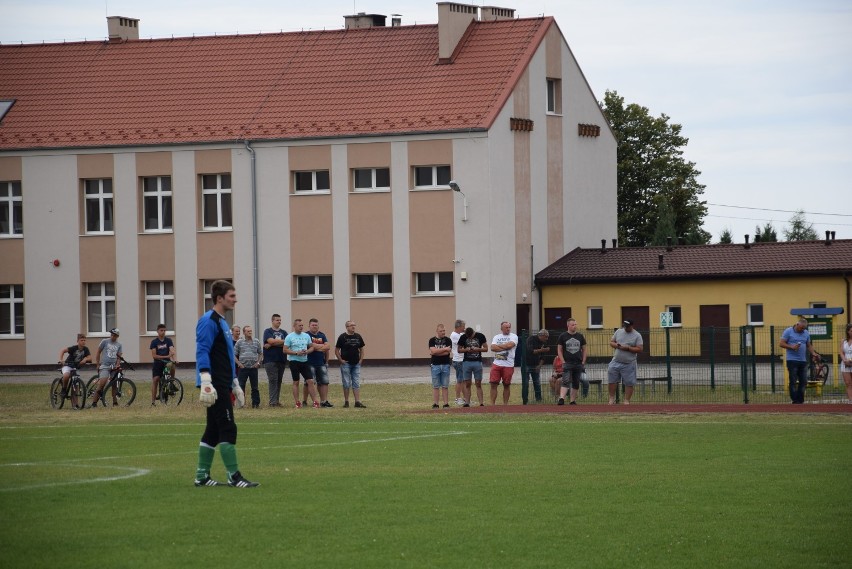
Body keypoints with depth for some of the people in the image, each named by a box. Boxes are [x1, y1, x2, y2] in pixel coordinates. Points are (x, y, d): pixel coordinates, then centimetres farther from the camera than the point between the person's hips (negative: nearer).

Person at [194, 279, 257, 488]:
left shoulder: (222, 322, 20)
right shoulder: (209, 321, -11)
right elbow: (202, 352, -20)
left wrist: (235, 385, 28)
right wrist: (206, 383, -28)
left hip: (223, 385, 10)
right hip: (216, 388, -10)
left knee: (213, 430, 11)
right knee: (228, 429, -11)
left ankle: (202, 476, 14)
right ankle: (234, 477, -11)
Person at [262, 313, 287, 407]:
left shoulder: (283, 332, 14)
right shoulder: (268, 331, 4)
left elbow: (286, 344, -2)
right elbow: (271, 341, -14)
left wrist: (271, 345, -9)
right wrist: (283, 341, -6)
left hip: (281, 360, 5)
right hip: (270, 360, -4)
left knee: (279, 381, 6)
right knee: (273, 380, -10)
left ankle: (277, 400, 11)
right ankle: (273, 401, -11)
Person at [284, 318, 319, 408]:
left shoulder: (306, 336, 9)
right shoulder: (289, 337, -4)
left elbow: (311, 347, 14)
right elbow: (285, 350, -7)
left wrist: (307, 352, -8)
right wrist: (297, 353, -17)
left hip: (304, 361, 4)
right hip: (294, 361, -3)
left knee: (310, 381, -3)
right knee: (296, 382, 2)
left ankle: (315, 401, -2)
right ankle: (297, 403, 7)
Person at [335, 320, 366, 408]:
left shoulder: (358, 337, 9)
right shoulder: (342, 337, -3)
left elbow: (361, 349, 17)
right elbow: (336, 350, -1)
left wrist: (361, 360, 6)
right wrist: (341, 360, -9)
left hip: (356, 364, 4)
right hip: (346, 364, -4)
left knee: (357, 384, 1)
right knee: (346, 384, 0)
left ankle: (357, 401, 0)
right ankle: (346, 401, 7)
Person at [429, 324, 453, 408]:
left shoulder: (448, 340, 4)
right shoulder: (432, 340, 4)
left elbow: (448, 352, -9)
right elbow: (433, 351, -12)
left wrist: (437, 351, -9)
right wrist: (444, 349, -10)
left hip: (445, 365, 0)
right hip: (435, 365, 0)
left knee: (445, 386, 2)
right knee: (436, 386, 2)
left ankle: (446, 404, 3)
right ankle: (435, 404, 3)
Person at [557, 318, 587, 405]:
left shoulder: (580, 336, 10)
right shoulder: (563, 336, 2)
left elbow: (584, 350, 15)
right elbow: (559, 350, 3)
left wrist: (583, 362, 5)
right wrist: (563, 362, -7)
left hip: (578, 364, 4)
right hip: (567, 363, -4)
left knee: (576, 383, 6)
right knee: (566, 381, -17)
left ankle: (573, 400, 13)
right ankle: (561, 399, -26)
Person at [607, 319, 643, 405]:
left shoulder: (637, 336, -4)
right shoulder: (619, 331, 9)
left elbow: (640, 350, -10)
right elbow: (611, 342, 14)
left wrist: (627, 348, -19)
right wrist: (616, 345, -9)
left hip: (628, 364, -3)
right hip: (616, 362, 3)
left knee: (629, 383, -2)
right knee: (612, 379, -1)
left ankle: (626, 400, 7)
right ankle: (612, 398, 12)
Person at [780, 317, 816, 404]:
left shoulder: (806, 333, 14)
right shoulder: (788, 332, -1)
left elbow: (809, 345, 20)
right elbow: (781, 344, -3)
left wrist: (813, 353, 1)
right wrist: (792, 347, -17)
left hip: (803, 361, 5)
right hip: (792, 360, -5)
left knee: (803, 381, 4)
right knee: (793, 381, -6)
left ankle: (800, 400, 11)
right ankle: (795, 400, -4)